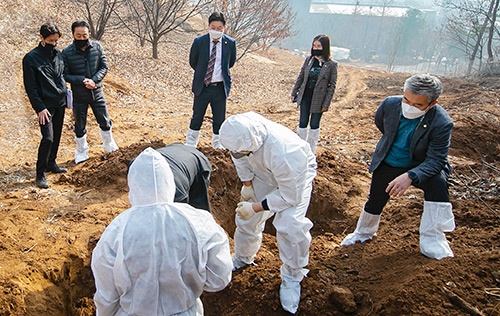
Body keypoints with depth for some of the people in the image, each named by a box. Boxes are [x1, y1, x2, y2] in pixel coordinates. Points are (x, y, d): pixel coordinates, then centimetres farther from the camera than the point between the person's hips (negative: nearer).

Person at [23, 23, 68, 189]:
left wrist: (64, 91, 12)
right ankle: (40, 173, 1)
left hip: (60, 103, 6)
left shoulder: (58, 54, 7)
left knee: (57, 136, 12)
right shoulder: (31, 58, -10)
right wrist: (39, 108, -14)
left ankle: (51, 163, 28)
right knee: (48, 138, -11)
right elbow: (30, 87, -10)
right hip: (46, 105, -6)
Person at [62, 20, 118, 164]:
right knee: (80, 126, 12)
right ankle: (81, 152, 30)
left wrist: (94, 80, -19)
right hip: (79, 95, -2)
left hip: (97, 93, 2)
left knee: (105, 122, 14)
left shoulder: (97, 47, -5)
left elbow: (104, 67, -3)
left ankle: (109, 144, 39)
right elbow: (65, 75, -9)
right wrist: (83, 80, -22)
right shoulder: (67, 53, -12)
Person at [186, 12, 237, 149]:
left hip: (220, 87, 1)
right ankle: (191, 143, 24)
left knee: (219, 118, 11)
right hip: (202, 86, -1)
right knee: (197, 116, 8)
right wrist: (203, 73, 10)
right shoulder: (199, 42, -6)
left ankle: (217, 143, 29)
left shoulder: (230, 43, -4)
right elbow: (193, 62, 9)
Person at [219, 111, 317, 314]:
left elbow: (291, 196, -31)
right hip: (263, 173, 6)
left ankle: (292, 278, 3)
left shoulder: (286, 154, -47)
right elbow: (239, 157, -5)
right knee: (247, 219, 9)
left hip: (296, 178, -5)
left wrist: (255, 207, -26)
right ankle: (242, 258, 39)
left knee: (290, 225, -22)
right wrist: (246, 183, -4)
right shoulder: (242, 130, -31)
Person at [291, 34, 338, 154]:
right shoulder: (308, 60, 0)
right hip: (305, 97, 3)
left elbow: (332, 85, -8)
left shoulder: (332, 64, -10)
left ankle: (311, 151, 24)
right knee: (303, 124, 8)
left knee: (314, 126, 9)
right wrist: (294, 93, 8)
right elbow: (300, 77, 9)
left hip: (318, 100, -3)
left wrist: (326, 104, -11)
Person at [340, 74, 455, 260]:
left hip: (418, 167, -2)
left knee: (438, 182, -30)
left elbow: (436, 160, -31)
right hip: (386, 165, 3)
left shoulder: (441, 123, -29)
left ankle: (432, 242, -17)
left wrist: (410, 176, -46)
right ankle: (363, 232, 43)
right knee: (374, 201, 10)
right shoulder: (390, 104, -20)